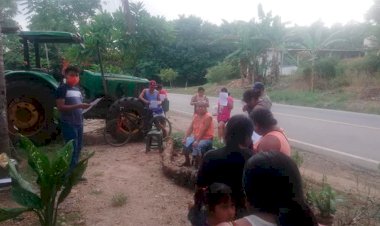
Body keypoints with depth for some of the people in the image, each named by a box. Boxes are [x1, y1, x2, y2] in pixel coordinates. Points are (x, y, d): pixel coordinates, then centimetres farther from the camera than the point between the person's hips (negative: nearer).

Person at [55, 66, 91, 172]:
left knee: (78, 148, 13)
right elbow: (60, 107, -18)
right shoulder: (62, 89, -9)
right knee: (72, 150, -7)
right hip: (68, 124, -8)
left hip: (78, 124, 8)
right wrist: (78, 106, -25)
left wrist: (84, 106, 5)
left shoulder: (77, 89, 16)